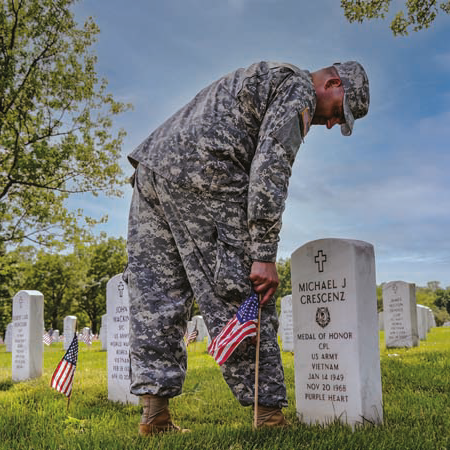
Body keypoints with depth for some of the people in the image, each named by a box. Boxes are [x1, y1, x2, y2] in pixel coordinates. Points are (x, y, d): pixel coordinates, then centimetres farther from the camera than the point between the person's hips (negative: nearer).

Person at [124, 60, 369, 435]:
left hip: (150, 163, 10)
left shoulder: (263, 78, 34)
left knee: (156, 290, 5)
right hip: (200, 169, -9)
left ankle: (155, 412, 5)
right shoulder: (299, 87, 4)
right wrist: (264, 255, -13)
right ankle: (269, 413, 2)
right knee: (240, 295, -5)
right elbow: (270, 167, -11)